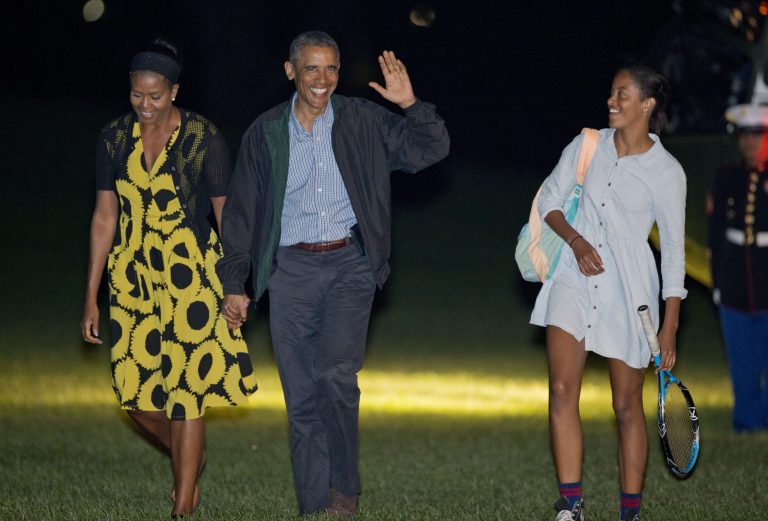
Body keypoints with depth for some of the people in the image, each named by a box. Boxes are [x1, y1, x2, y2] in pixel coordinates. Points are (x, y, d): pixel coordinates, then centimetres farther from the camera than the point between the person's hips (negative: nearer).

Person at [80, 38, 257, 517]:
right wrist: (91, 296, 5)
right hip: (134, 279, 4)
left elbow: (228, 216, -3)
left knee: (186, 390, -3)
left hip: (190, 278, -4)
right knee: (137, 391, 6)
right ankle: (188, 461, 36)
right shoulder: (114, 139, 1)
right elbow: (105, 217, 6)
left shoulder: (204, 140, -10)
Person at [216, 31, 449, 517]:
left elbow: (432, 149, 3)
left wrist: (411, 105, -14)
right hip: (291, 270, 2)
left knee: (336, 372, -20)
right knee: (302, 396, 2)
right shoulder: (267, 132, 5)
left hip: (349, 263, -2)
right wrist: (234, 284, 7)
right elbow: (242, 211, 9)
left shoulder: (362, 121, 3)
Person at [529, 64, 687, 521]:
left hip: (628, 287, -2)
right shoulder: (586, 146, 5)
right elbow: (550, 201, 12)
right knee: (563, 392, -12)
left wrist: (670, 328, -4)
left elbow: (674, 250, -1)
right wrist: (575, 240, -9)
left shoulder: (666, 171, -3)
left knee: (628, 406, 3)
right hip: (574, 278, 2)